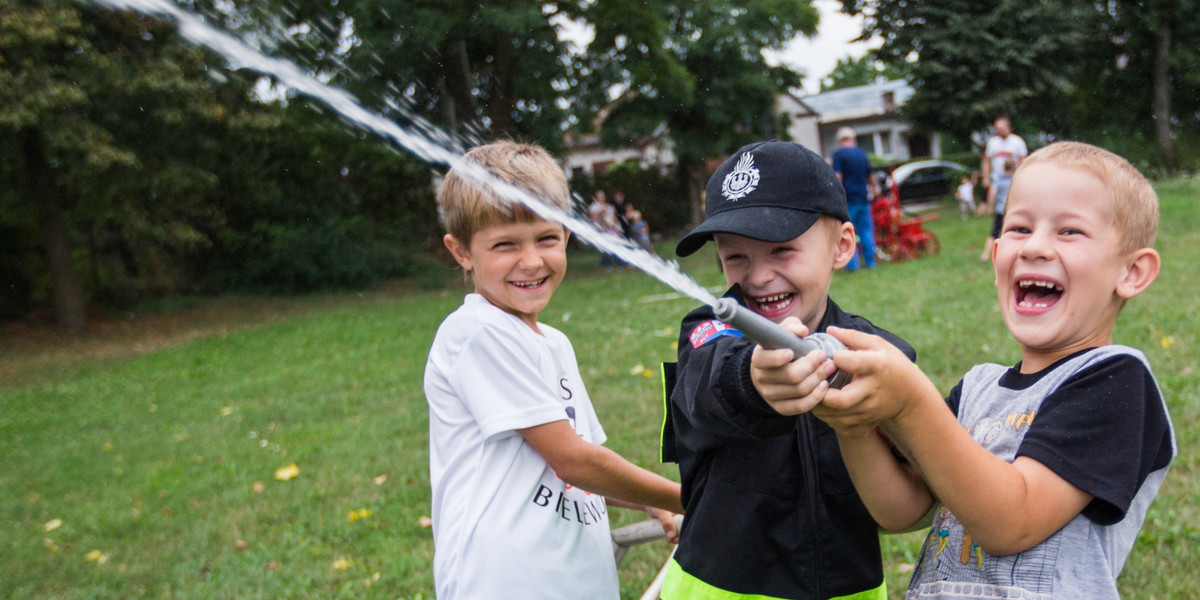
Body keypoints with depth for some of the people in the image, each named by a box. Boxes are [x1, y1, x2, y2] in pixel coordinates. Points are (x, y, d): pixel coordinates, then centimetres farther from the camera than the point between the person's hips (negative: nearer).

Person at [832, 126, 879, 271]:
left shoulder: (839, 154, -5)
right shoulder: (862, 153, 13)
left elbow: (837, 177, -15)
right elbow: (870, 175, 23)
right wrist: (874, 188, 40)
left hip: (847, 199, -5)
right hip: (863, 198, 6)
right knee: (866, 230, 11)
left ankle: (851, 263, -5)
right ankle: (870, 261, 15)